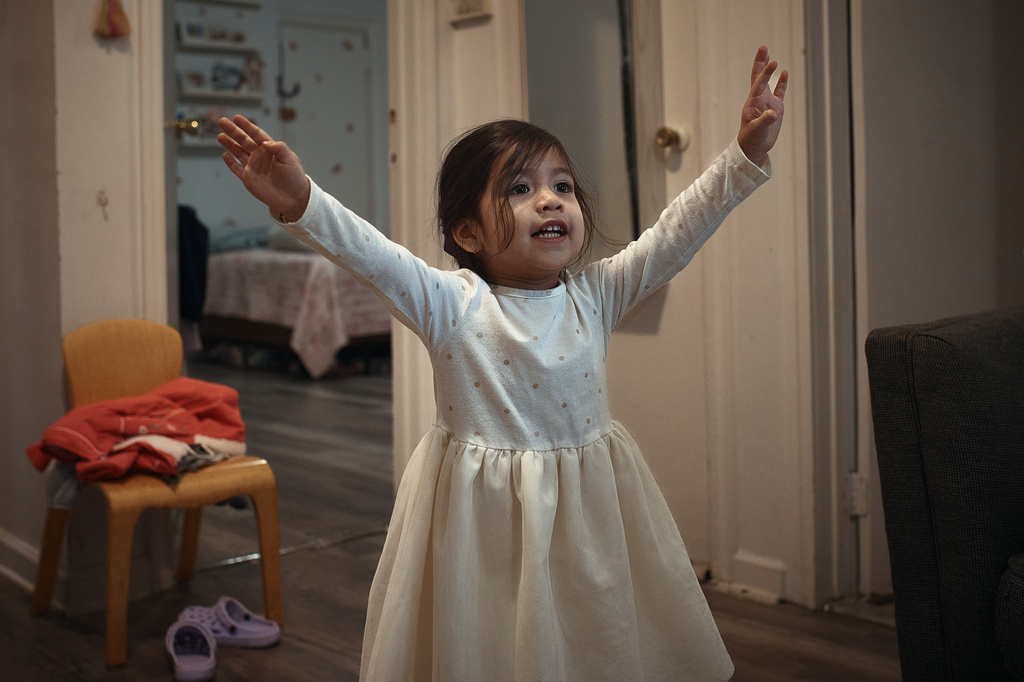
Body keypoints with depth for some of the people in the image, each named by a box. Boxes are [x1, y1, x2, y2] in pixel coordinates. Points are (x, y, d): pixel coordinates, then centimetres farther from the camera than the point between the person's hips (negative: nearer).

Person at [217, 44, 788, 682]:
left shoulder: (596, 295, 0)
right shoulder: (451, 303, -10)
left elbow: (674, 234, -4)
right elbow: (370, 253, -23)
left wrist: (746, 155, -10)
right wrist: (300, 202, -38)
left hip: (587, 507, 3)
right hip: (485, 511, -3)